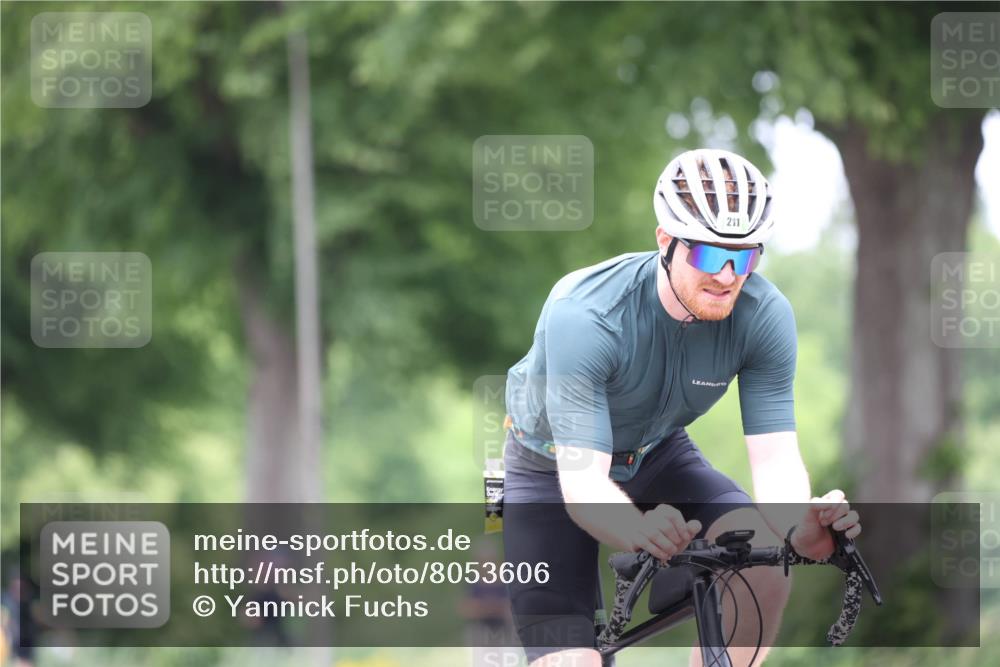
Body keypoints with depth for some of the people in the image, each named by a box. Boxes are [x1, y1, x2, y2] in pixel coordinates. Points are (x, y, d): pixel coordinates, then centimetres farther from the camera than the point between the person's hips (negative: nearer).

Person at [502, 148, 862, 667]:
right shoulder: (583, 316, -36)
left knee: (765, 561, -26)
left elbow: (775, 456, -26)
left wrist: (799, 527, -49)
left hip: (656, 455, 3)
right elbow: (583, 483, -41)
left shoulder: (765, 315, -24)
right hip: (556, 470, -3)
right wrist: (643, 532, -63)